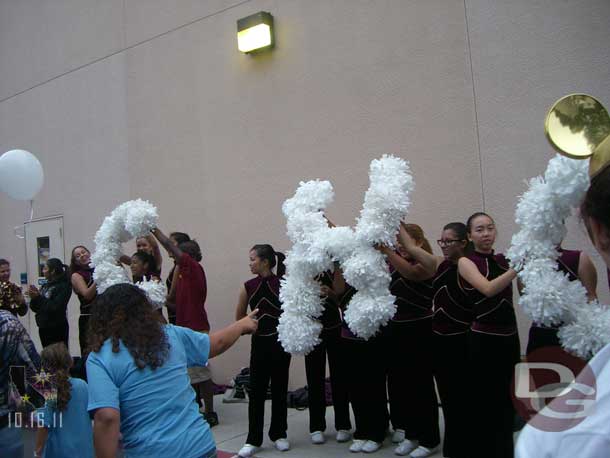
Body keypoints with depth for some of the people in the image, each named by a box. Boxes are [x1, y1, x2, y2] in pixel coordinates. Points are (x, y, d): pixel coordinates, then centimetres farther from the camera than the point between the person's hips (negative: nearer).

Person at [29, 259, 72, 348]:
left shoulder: (63, 286, -9)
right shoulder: (45, 286, 12)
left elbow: (55, 307, -19)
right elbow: (35, 308, 13)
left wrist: (39, 297, -15)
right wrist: (34, 298, -5)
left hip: (57, 328, -7)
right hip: (43, 327, 7)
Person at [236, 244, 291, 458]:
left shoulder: (283, 284, -10)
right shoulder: (248, 287, -2)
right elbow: (239, 318, 8)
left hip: (281, 342, -2)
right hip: (259, 343, 2)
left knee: (279, 390, 10)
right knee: (256, 392, 4)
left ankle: (279, 434, 27)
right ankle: (253, 439, 16)